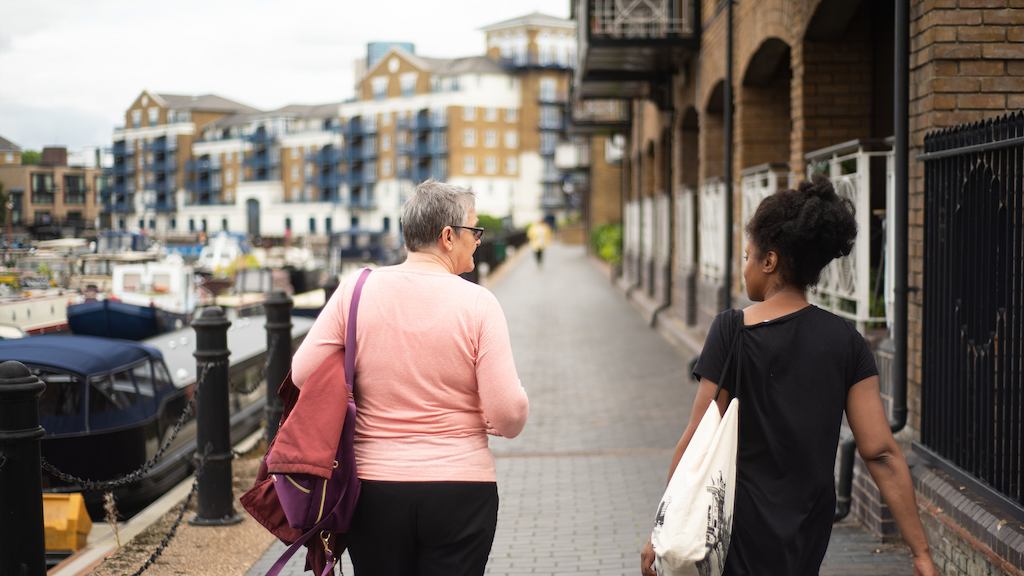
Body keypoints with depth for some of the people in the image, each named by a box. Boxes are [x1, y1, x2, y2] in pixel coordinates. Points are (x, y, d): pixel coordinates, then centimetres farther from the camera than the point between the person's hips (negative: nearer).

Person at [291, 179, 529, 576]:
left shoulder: (355, 291, -4)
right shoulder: (477, 303, -10)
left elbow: (302, 373, -1)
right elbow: (509, 415, -13)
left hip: (374, 488, 3)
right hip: (460, 492, -2)